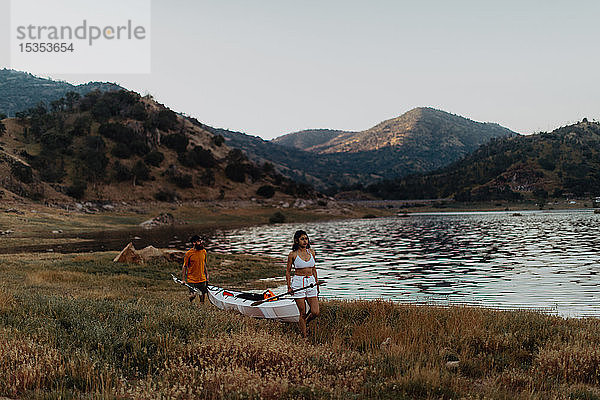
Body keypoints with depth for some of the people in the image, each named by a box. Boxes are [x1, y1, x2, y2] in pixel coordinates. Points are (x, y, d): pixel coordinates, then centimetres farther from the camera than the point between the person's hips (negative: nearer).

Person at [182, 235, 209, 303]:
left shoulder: (203, 251, 4)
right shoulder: (188, 253, -10)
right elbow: (184, 267, -5)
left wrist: (207, 275, 14)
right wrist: (183, 279, -7)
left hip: (202, 279, 4)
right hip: (192, 280, -4)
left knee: (202, 295, 7)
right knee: (192, 295, -11)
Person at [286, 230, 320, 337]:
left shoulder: (311, 252, 8)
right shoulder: (293, 254, -3)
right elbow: (288, 271, 4)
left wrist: (317, 284, 17)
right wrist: (289, 287, -5)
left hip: (311, 282, 4)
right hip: (298, 282, -4)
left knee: (315, 312, -4)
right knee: (303, 313, -2)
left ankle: (303, 323, 26)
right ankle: (304, 337, 11)